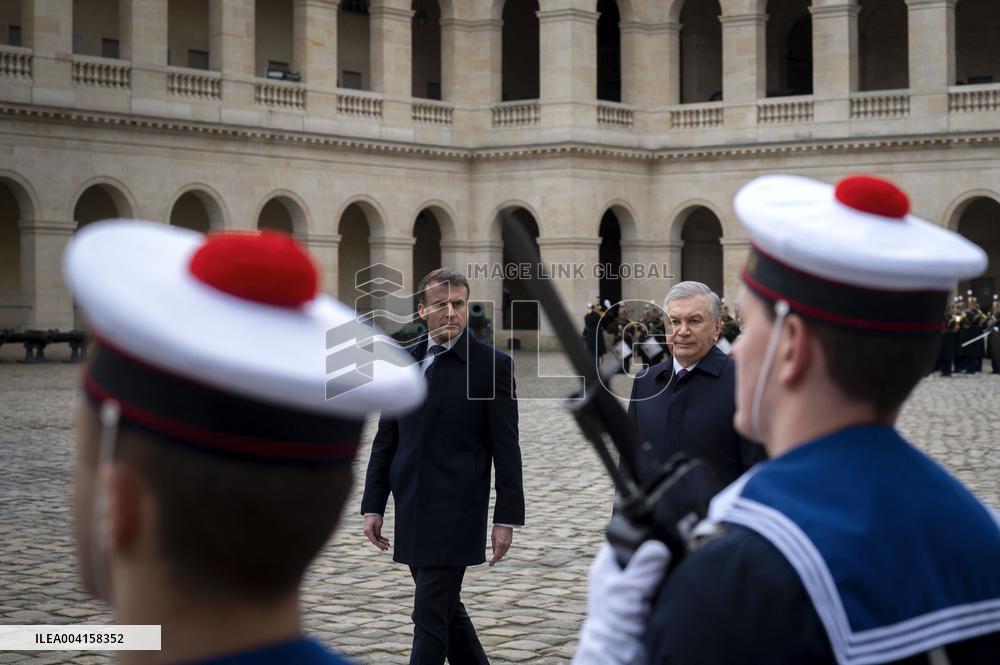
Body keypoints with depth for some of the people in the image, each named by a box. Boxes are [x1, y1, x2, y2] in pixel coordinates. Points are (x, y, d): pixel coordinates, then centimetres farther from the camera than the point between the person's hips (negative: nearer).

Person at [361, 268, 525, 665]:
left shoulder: (492, 364, -6)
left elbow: (506, 449, -6)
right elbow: (386, 440, 11)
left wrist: (506, 518, -8)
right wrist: (373, 505, 7)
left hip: (456, 513, -5)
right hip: (411, 513, 5)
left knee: (430, 617, -6)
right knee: (445, 609, 15)